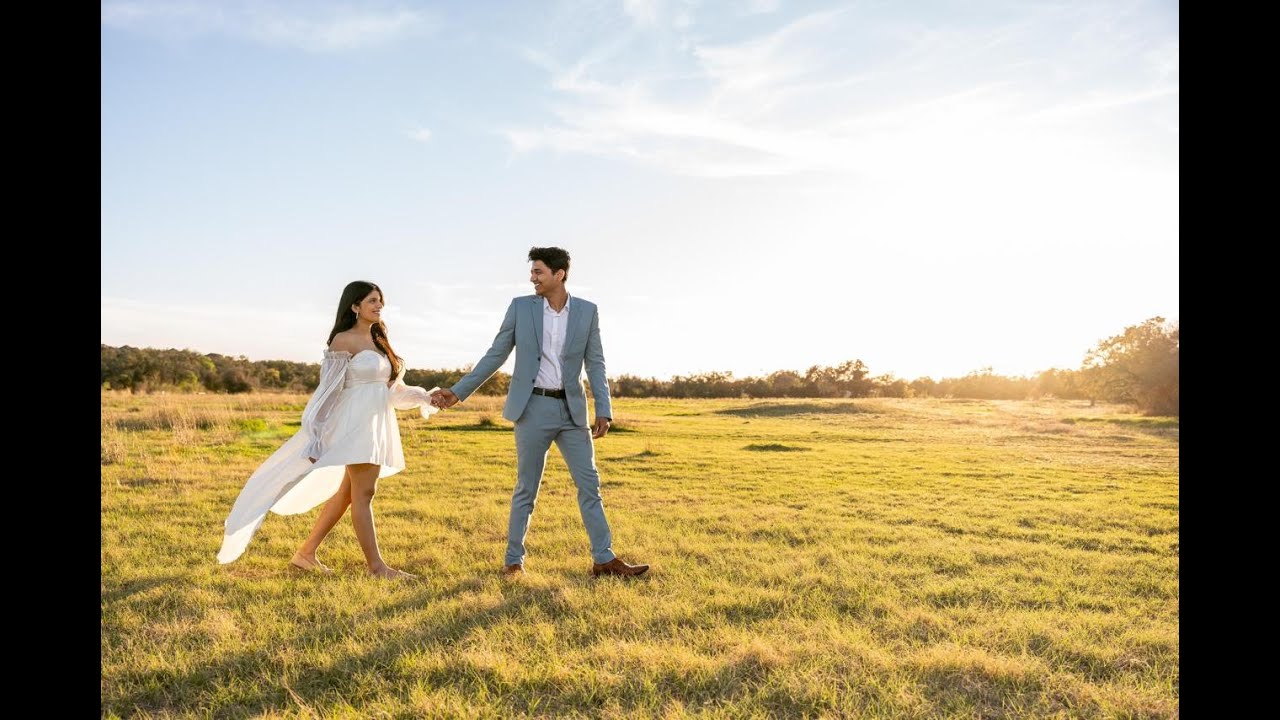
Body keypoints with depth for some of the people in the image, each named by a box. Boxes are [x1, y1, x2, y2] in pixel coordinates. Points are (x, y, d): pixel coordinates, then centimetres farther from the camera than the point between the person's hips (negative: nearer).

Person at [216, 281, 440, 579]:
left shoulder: (378, 341, 16)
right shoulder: (344, 341, -7)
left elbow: (392, 389, 16)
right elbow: (329, 390, -10)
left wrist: (425, 397, 2)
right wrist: (316, 437, -12)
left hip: (377, 426, 9)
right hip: (355, 423, -9)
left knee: (346, 493, 12)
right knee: (363, 493, -6)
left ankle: (306, 553, 22)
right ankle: (376, 565, -1)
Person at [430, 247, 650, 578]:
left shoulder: (587, 311, 2)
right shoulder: (520, 306, 0)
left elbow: (595, 364, 3)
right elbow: (495, 355, 4)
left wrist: (604, 410, -6)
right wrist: (458, 392, 0)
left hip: (572, 410, 2)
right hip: (532, 408, -1)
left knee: (590, 485, 3)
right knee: (526, 489, 5)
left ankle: (604, 559, 11)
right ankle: (513, 560, 19)